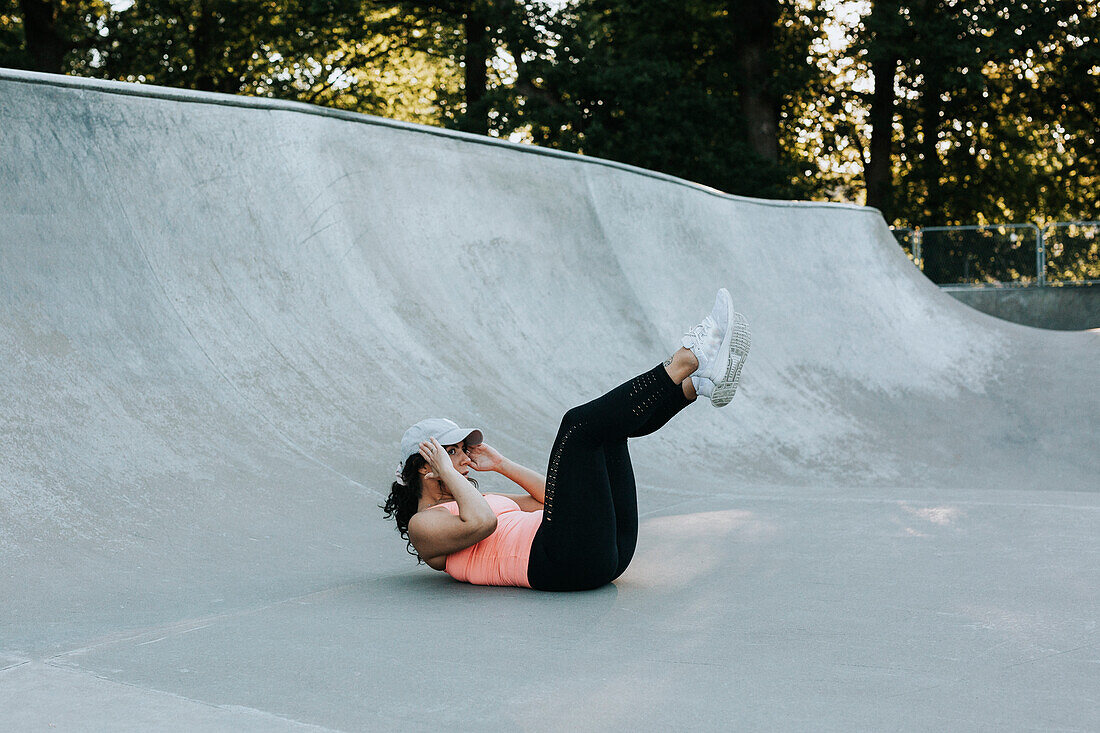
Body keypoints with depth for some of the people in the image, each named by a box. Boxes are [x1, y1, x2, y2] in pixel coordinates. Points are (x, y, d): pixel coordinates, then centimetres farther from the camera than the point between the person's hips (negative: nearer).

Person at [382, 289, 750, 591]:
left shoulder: (464, 504, 32)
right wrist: (447, 473, -3)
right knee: (580, 423, -16)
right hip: (565, 560, -9)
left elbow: (550, 498, 34)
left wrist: (501, 464, 29)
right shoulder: (423, 525, 7)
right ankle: (687, 359, -14)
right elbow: (482, 523, -16)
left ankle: (703, 381, -13)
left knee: (612, 419, 8)